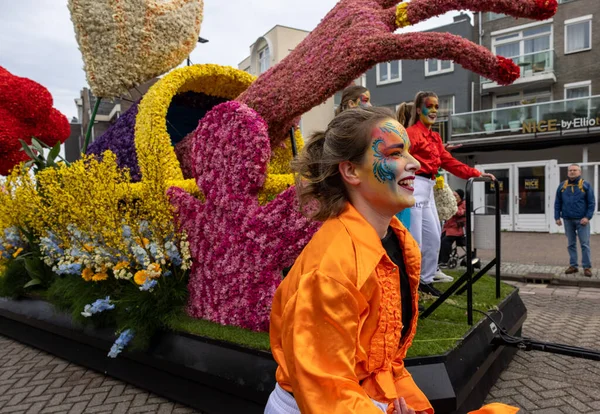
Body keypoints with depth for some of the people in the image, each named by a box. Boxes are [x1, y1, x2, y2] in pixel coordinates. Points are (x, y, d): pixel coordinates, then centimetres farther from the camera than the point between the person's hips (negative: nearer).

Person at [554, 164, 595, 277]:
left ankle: (587, 267, 5)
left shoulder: (586, 185, 0)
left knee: (585, 244, -2)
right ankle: (573, 265, 16)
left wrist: (587, 217, -12)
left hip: (581, 220, -3)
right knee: (571, 244, 9)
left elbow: (591, 203, -2)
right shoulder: (562, 186, 7)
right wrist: (557, 217, 3)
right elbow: (557, 203, 9)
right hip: (568, 220, 3)